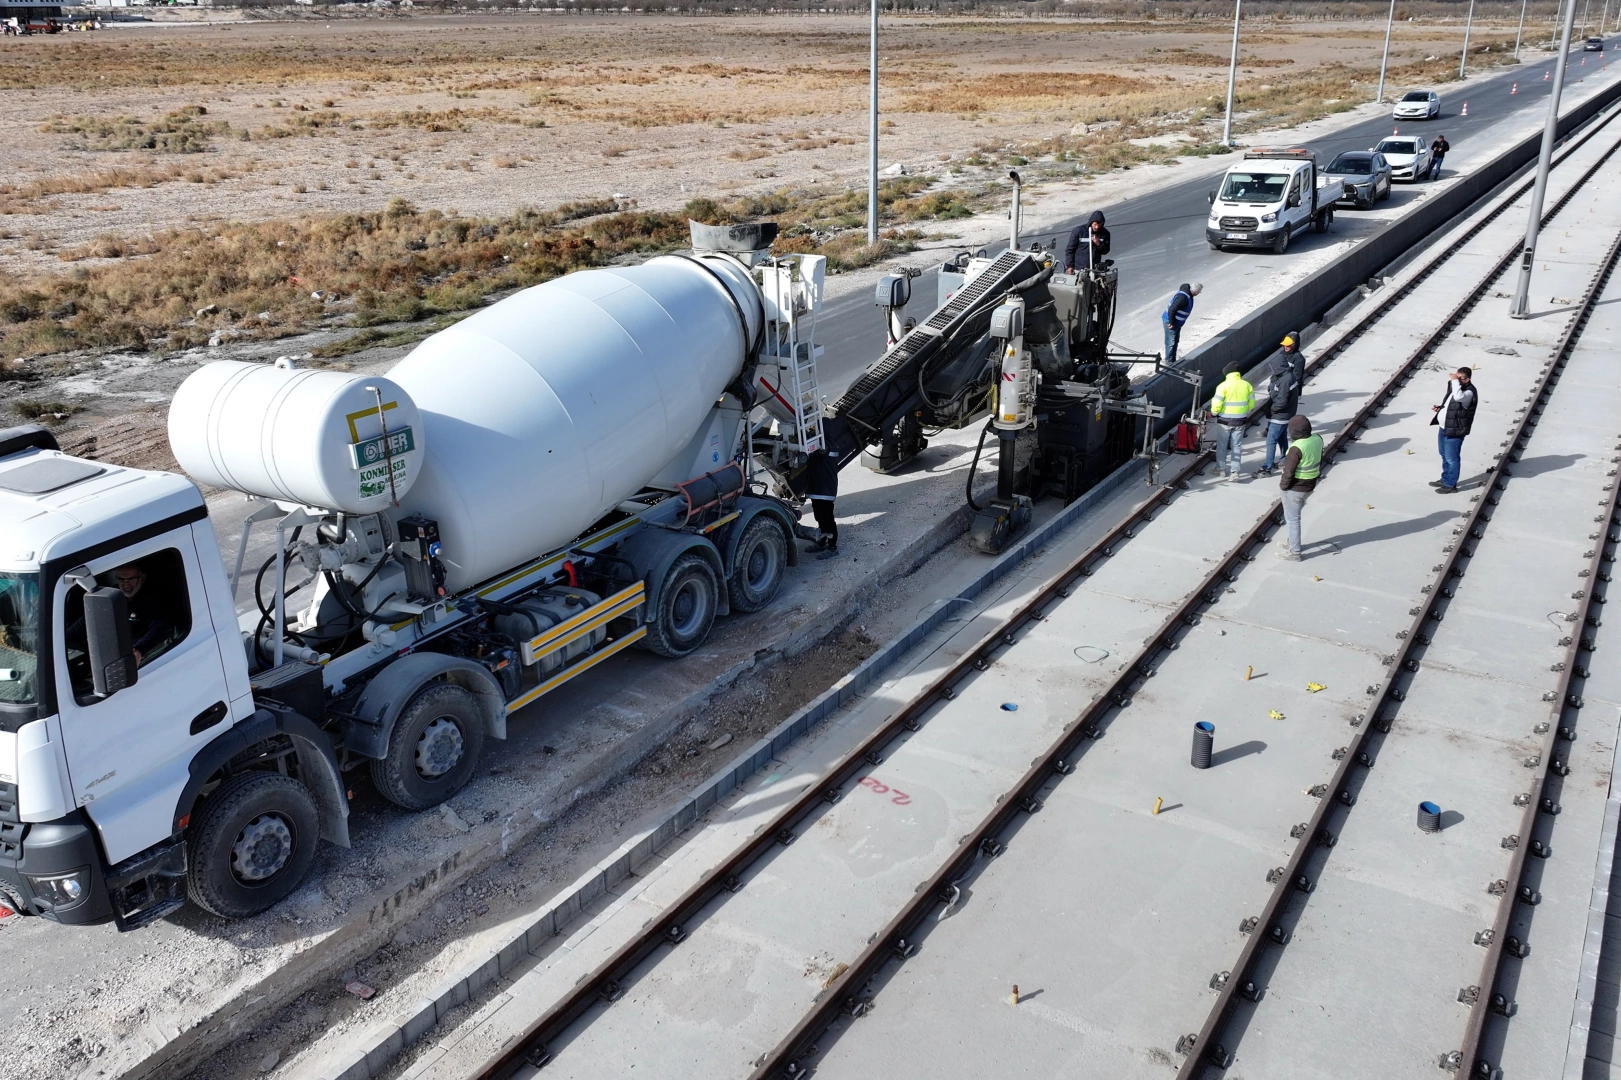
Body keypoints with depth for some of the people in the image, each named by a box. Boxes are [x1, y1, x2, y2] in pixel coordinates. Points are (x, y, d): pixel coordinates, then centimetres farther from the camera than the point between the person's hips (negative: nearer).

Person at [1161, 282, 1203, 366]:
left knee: (1176, 341, 19)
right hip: (1170, 321, -10)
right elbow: (1171, 310, -30)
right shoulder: (1183, 297, -29)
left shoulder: (1188, 294, 2)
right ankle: (1169, 361, 10)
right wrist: (1171, 323, -22)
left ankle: (1173, 360, 31)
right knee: (1171, 342, 0)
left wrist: (1173, 322, 16)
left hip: (1177, 322, 10)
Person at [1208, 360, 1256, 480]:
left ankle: (1221, 468, 23)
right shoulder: (1247, 385, -3)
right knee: (1236, 446, 10)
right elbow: (1251, 405, 3)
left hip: (1224, 421, -3)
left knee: (1222, 445, 13)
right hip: (1240, 421, 3)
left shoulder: (1223, 386, -15)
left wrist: (1213, 413, 5)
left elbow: (1216, 405, -15)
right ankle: (1234, 471, 4)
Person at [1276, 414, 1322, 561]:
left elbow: (1289, 472, -24)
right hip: (1310, 485, 8)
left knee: (1292, 519, 7)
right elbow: (1319, 461, 8)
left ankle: (1294, 552, 18)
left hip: (1295, 489, -8)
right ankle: (1292, 542, 42)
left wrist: (1283, 484, -8)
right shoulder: (1317, 439, -5)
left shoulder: (1297, 448, -30)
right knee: (1293, 517, 26)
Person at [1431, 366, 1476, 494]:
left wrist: (1455, 381, -32)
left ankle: (1450, 485, 11)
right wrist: (1439, 408, 4)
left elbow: (1458, 397, -45)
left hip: (1454, 430, -10)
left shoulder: (1469, 392, -21)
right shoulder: (1456, 387, 9)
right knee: (1444, 456, 22)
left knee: (1451, 458, 0)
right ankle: (1445, 480, 37)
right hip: (1444, 428, 10)